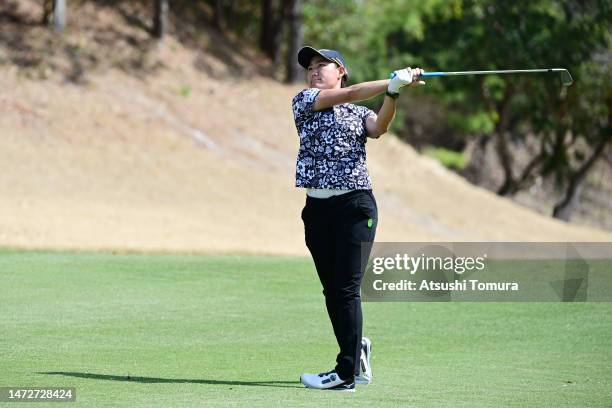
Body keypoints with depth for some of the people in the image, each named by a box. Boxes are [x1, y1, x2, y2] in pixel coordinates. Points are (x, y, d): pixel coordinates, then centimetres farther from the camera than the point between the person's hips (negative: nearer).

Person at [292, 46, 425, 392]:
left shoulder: (360, 114, 11)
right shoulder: (303, 101, 9)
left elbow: (379, 127, -12)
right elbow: (348, 95, -4)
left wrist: (394, 94, -29)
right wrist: (391, 83, -14)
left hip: (355, 206, -3)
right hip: (317, 208, 3)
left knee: (347, 289, -10)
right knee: (332, 290, 7)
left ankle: (347, 373, -10)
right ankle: (357, 351, 25)